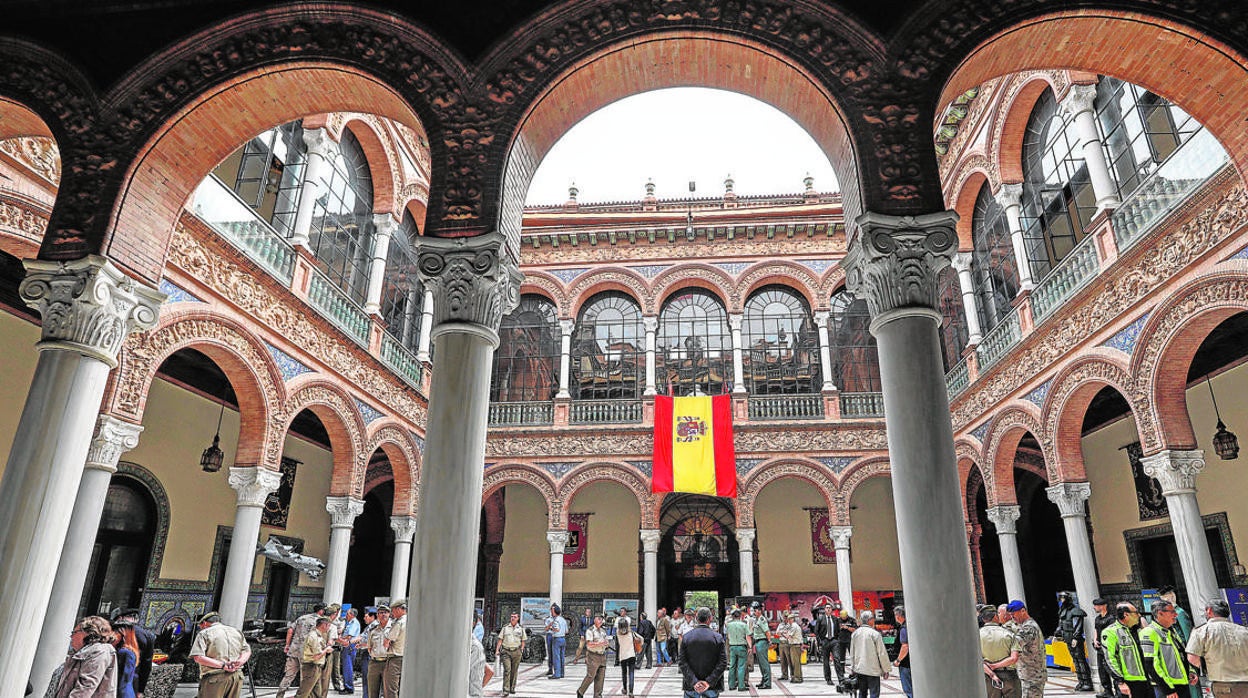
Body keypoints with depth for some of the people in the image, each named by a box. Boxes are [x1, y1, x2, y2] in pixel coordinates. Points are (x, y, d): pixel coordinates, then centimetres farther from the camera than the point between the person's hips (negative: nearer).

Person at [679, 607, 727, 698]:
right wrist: (709, 682, -12)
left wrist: (693, 681, -12)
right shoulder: (718, 637, -6)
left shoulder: (686, 637, -4)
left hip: (691, 687, 1)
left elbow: (682, 663, -9)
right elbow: (723, 663, -11)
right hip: (712, 687, -1)